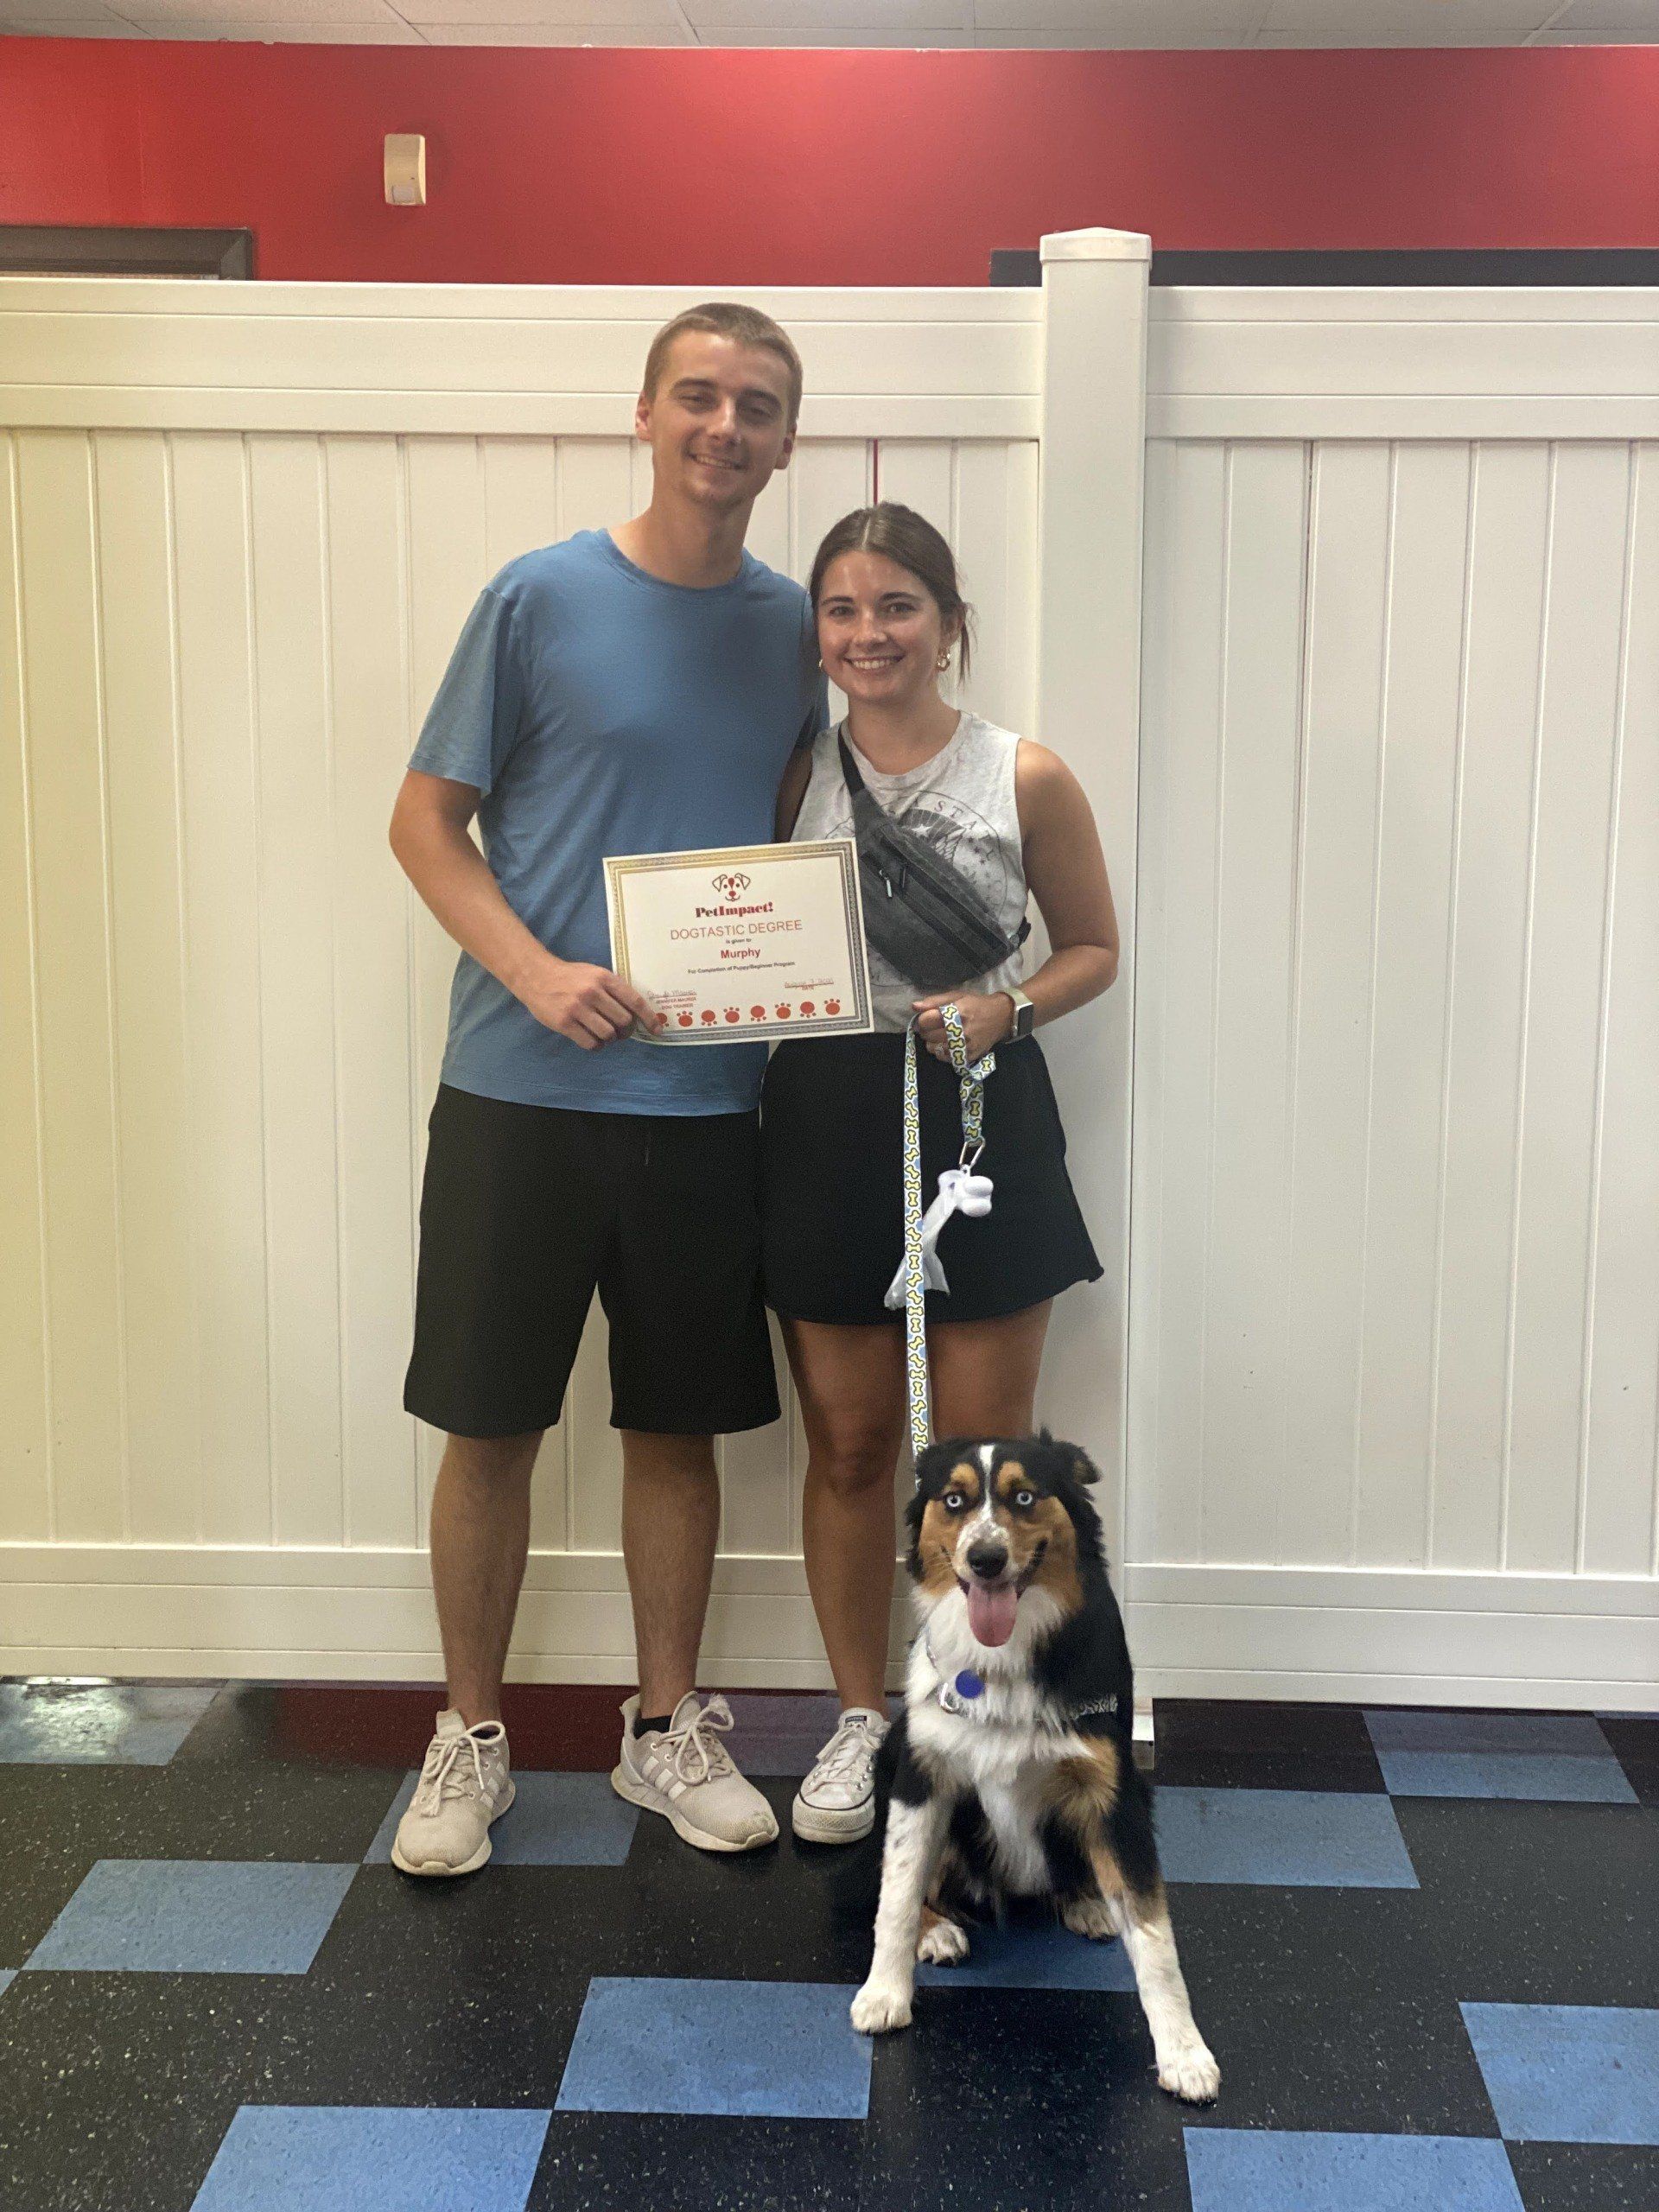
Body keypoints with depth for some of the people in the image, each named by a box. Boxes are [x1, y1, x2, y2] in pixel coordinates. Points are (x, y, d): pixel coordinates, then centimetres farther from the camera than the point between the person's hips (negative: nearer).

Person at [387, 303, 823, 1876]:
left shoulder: (791, 626, 6)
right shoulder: (541, 597, -5)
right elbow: (425, 821, -3)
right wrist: (537, 974, -18)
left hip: (707, 1099, 3)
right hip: (520, 1092, -3)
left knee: (680, 1425, 12)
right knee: (491, 1425, 5)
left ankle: (666, 1728, 29)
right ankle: (470, 1735, 24)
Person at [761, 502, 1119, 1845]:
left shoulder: (1024, 778, -3)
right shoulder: (795, 777, 4)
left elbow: (1094, 948, 5)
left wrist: (1007, 1007, -13)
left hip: (979, 1121, -2)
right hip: (826, 1123, 2)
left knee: (985, 1455, 6)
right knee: (847, 1445, 11)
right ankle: (860, 1720, 28)